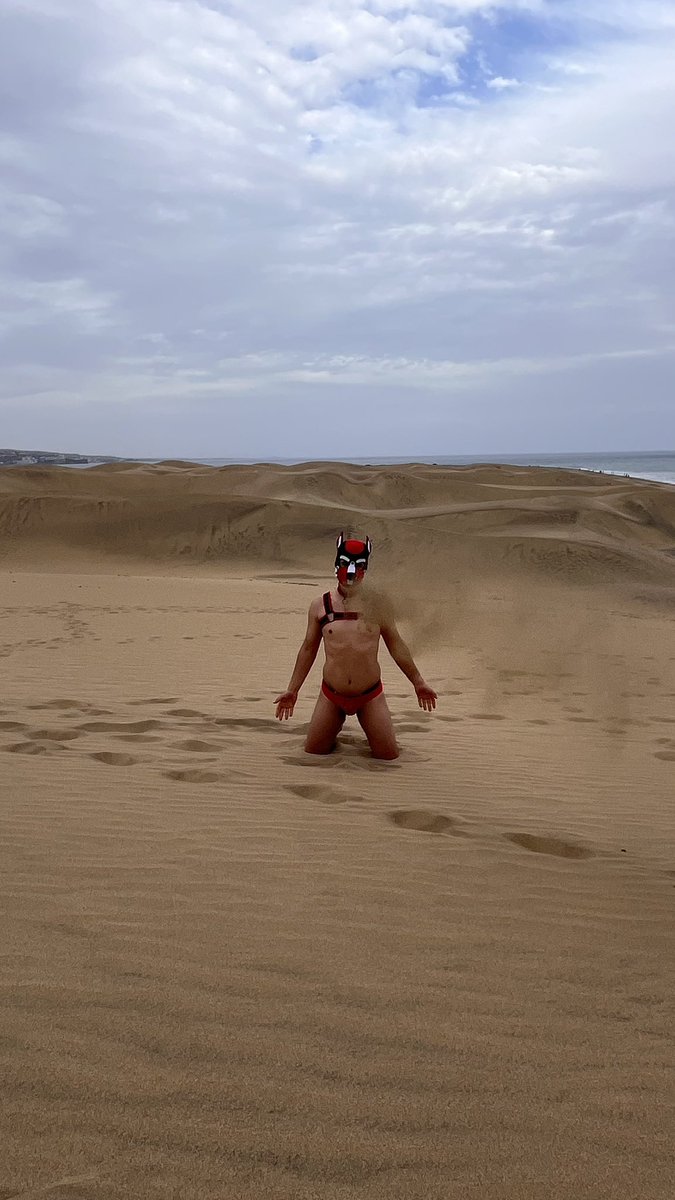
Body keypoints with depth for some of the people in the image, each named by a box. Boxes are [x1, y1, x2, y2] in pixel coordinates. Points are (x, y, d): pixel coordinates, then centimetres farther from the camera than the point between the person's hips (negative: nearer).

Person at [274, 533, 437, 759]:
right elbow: (309, 649, 9)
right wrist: (292, 690, 11)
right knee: (313, 753, 5)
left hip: (370, 696, 0)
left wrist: (418, 682, 13)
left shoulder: (377, 605, -2)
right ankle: (334, 727, 36)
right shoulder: (320, 605, 0)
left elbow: (396, 646, 8)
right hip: (331, 696, 1)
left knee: (389, 756, -1)